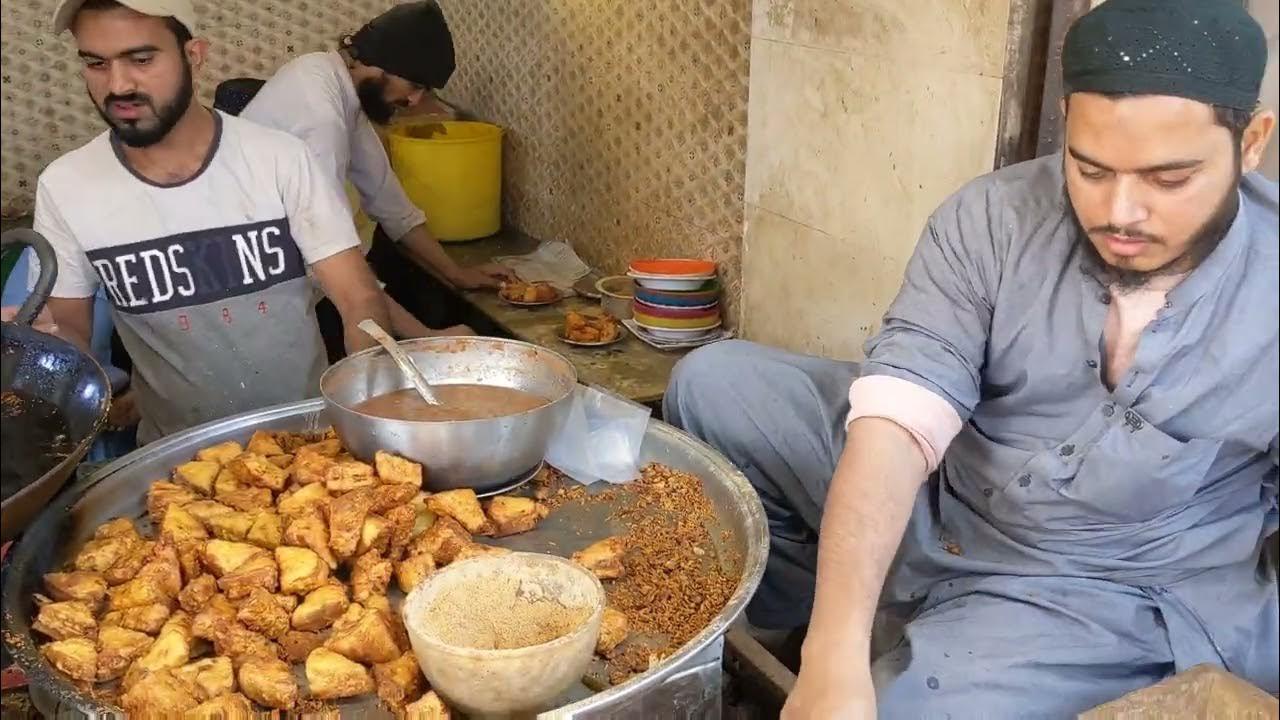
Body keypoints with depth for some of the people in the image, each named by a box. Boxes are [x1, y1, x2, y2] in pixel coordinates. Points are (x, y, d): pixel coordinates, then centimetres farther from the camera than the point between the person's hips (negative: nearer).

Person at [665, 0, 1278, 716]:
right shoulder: (991, 220, -14)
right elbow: (897, 419, -25)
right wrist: (836, 658, -36)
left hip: (1102, 597, -2)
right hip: (928, 508, 3)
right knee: (715, 385, -10)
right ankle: (810, 635, 5)